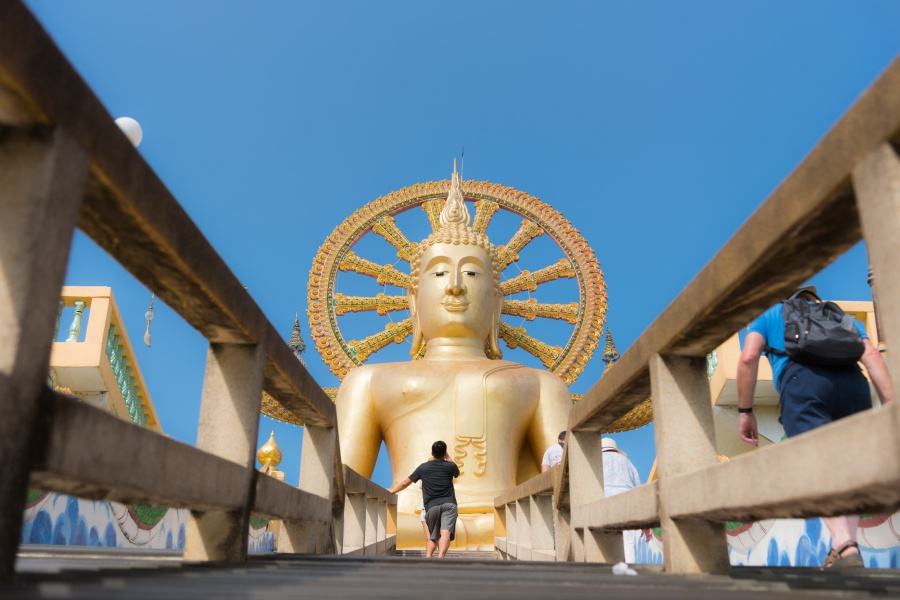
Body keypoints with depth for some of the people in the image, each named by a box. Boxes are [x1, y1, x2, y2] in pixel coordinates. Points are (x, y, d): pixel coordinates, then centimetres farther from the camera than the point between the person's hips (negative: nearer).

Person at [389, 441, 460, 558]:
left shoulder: (423, 467, 13)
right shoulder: (450, 466, 11)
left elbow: (406, 483, 21)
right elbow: (457, 473, 37)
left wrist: (392, 491, 36)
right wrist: (448, 458, 40)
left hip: (431, 506, 2)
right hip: (449, 504, -2)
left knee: (433, 536, 16)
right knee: (445, 533, -17)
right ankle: (440, 557, -37)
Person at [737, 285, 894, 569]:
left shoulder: (770, 315, 30)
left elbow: (748, 357, 10)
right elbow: (872, 355, 17)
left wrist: (745, 411, 11)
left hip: (802, 380, -3)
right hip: (853, 382, 3)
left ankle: (845, 548, -34)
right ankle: (845, 548, -1)